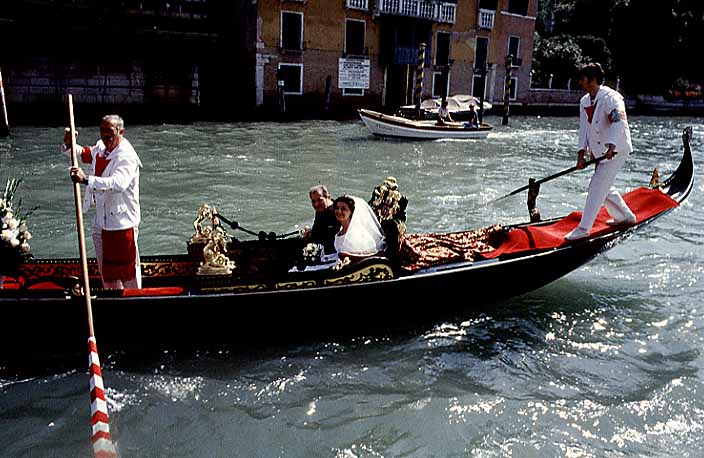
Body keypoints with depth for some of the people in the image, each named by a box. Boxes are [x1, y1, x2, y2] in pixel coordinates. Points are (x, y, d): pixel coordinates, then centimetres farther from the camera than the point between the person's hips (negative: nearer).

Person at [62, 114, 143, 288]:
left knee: (127, 267, 0)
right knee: (106, 267, 21)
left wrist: (86, 180, -47)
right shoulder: (100, 147, 7)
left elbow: (118, 183, -38)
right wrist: (69, 145, 5)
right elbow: (84, 153, 27)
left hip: (122, 220, -9)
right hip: (101, 220, 9)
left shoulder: (127, 156, -21)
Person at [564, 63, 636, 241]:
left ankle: (583, 229, -8)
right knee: (604, 187, 18)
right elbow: (584, 128, 7)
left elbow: (619, 123, -32)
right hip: (598, 151, 9)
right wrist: (581, 153, -3)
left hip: (616, 150, -9)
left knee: (597, 186, -12)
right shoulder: (584, 101, 8)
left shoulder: (611, 98, -18)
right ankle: (625, 216, 38)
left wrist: (611, 147, -45)